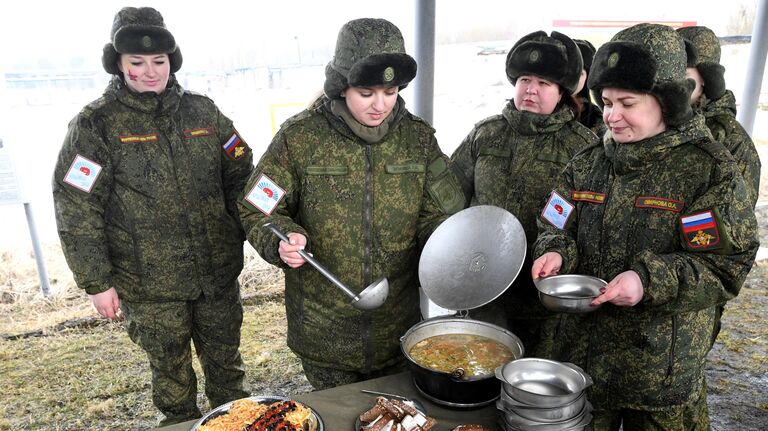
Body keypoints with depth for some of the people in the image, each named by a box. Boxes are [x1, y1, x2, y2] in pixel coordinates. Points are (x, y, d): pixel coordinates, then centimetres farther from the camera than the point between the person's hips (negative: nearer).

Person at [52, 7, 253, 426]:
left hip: (219, 273, 3)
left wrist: (243, 235, 4)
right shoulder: (95, 124, -6)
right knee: (170, 371, 15)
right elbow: (76, 210, -7)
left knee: (226, 363, 18)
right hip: (150, 285, -3)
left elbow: (241, 177, 9)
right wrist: (96, 282, -8)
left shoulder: (202, 111, 3)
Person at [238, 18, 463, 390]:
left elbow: (439, 216, 1)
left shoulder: (418, 138, -3)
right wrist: (282, 240, -24)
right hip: (324, 331, -2)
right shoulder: (300, 137, -11)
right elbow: (255, 210, -4)